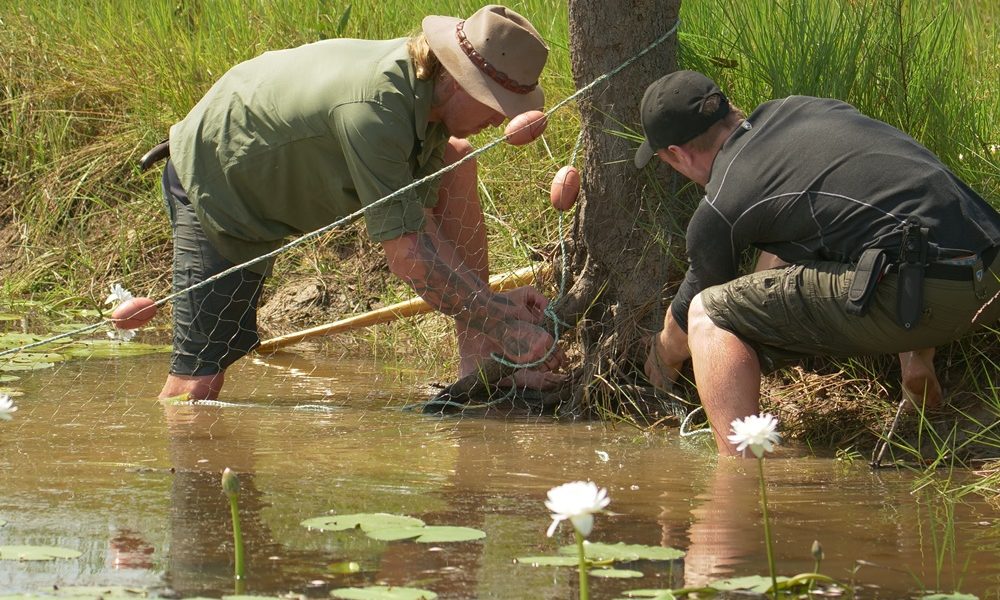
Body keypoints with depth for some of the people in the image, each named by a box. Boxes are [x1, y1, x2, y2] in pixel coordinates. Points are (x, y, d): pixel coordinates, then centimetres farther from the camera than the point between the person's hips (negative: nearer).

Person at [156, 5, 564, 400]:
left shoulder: (423, 86, -12)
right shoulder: (374, 106, -39)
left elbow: (422, 223, -9)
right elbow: (405, 251, -38)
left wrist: (493, 302, -19)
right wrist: (502, 323, -34)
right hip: (216, 183, -8)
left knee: (453, 160, -3)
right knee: (198, 383, -18)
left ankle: (477, 356, -2)